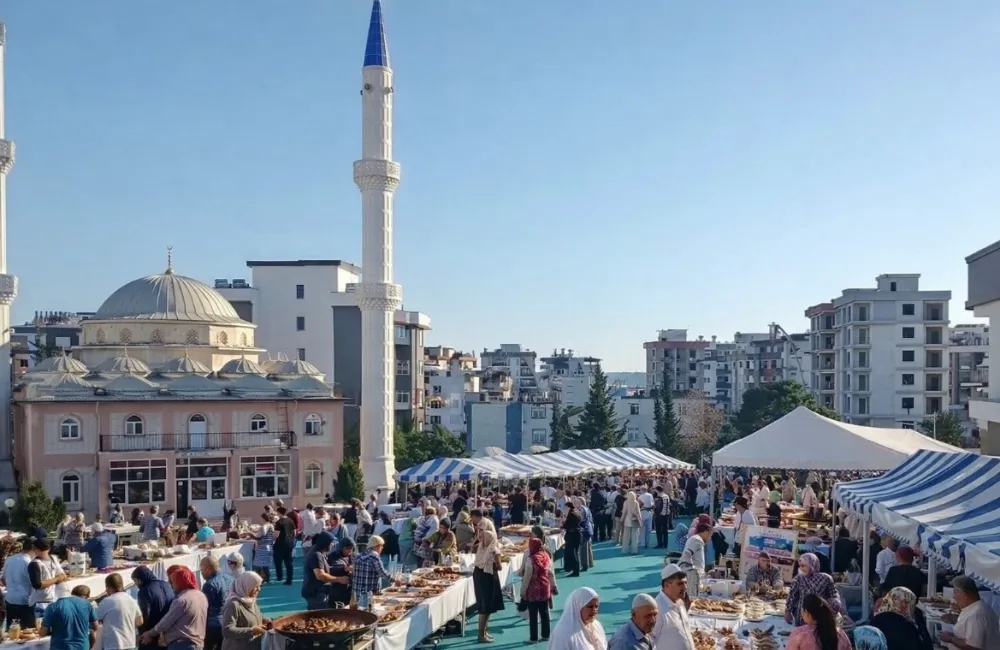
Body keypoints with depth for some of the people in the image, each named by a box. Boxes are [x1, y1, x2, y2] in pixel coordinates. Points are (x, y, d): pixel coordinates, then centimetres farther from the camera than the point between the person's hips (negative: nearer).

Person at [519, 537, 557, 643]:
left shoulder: (531, 559, -19)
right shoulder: (546, 556, 0)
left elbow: (527, 577, -16)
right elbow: (551, 573, 8)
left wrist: (523, 591, -7)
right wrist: (553, 585, 19)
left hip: (533, 591, -6)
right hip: (545, 589, 6)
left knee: (533, 615, 3)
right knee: (544, 613, 15)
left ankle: (534, 638, 8)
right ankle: (545, 635, 22)